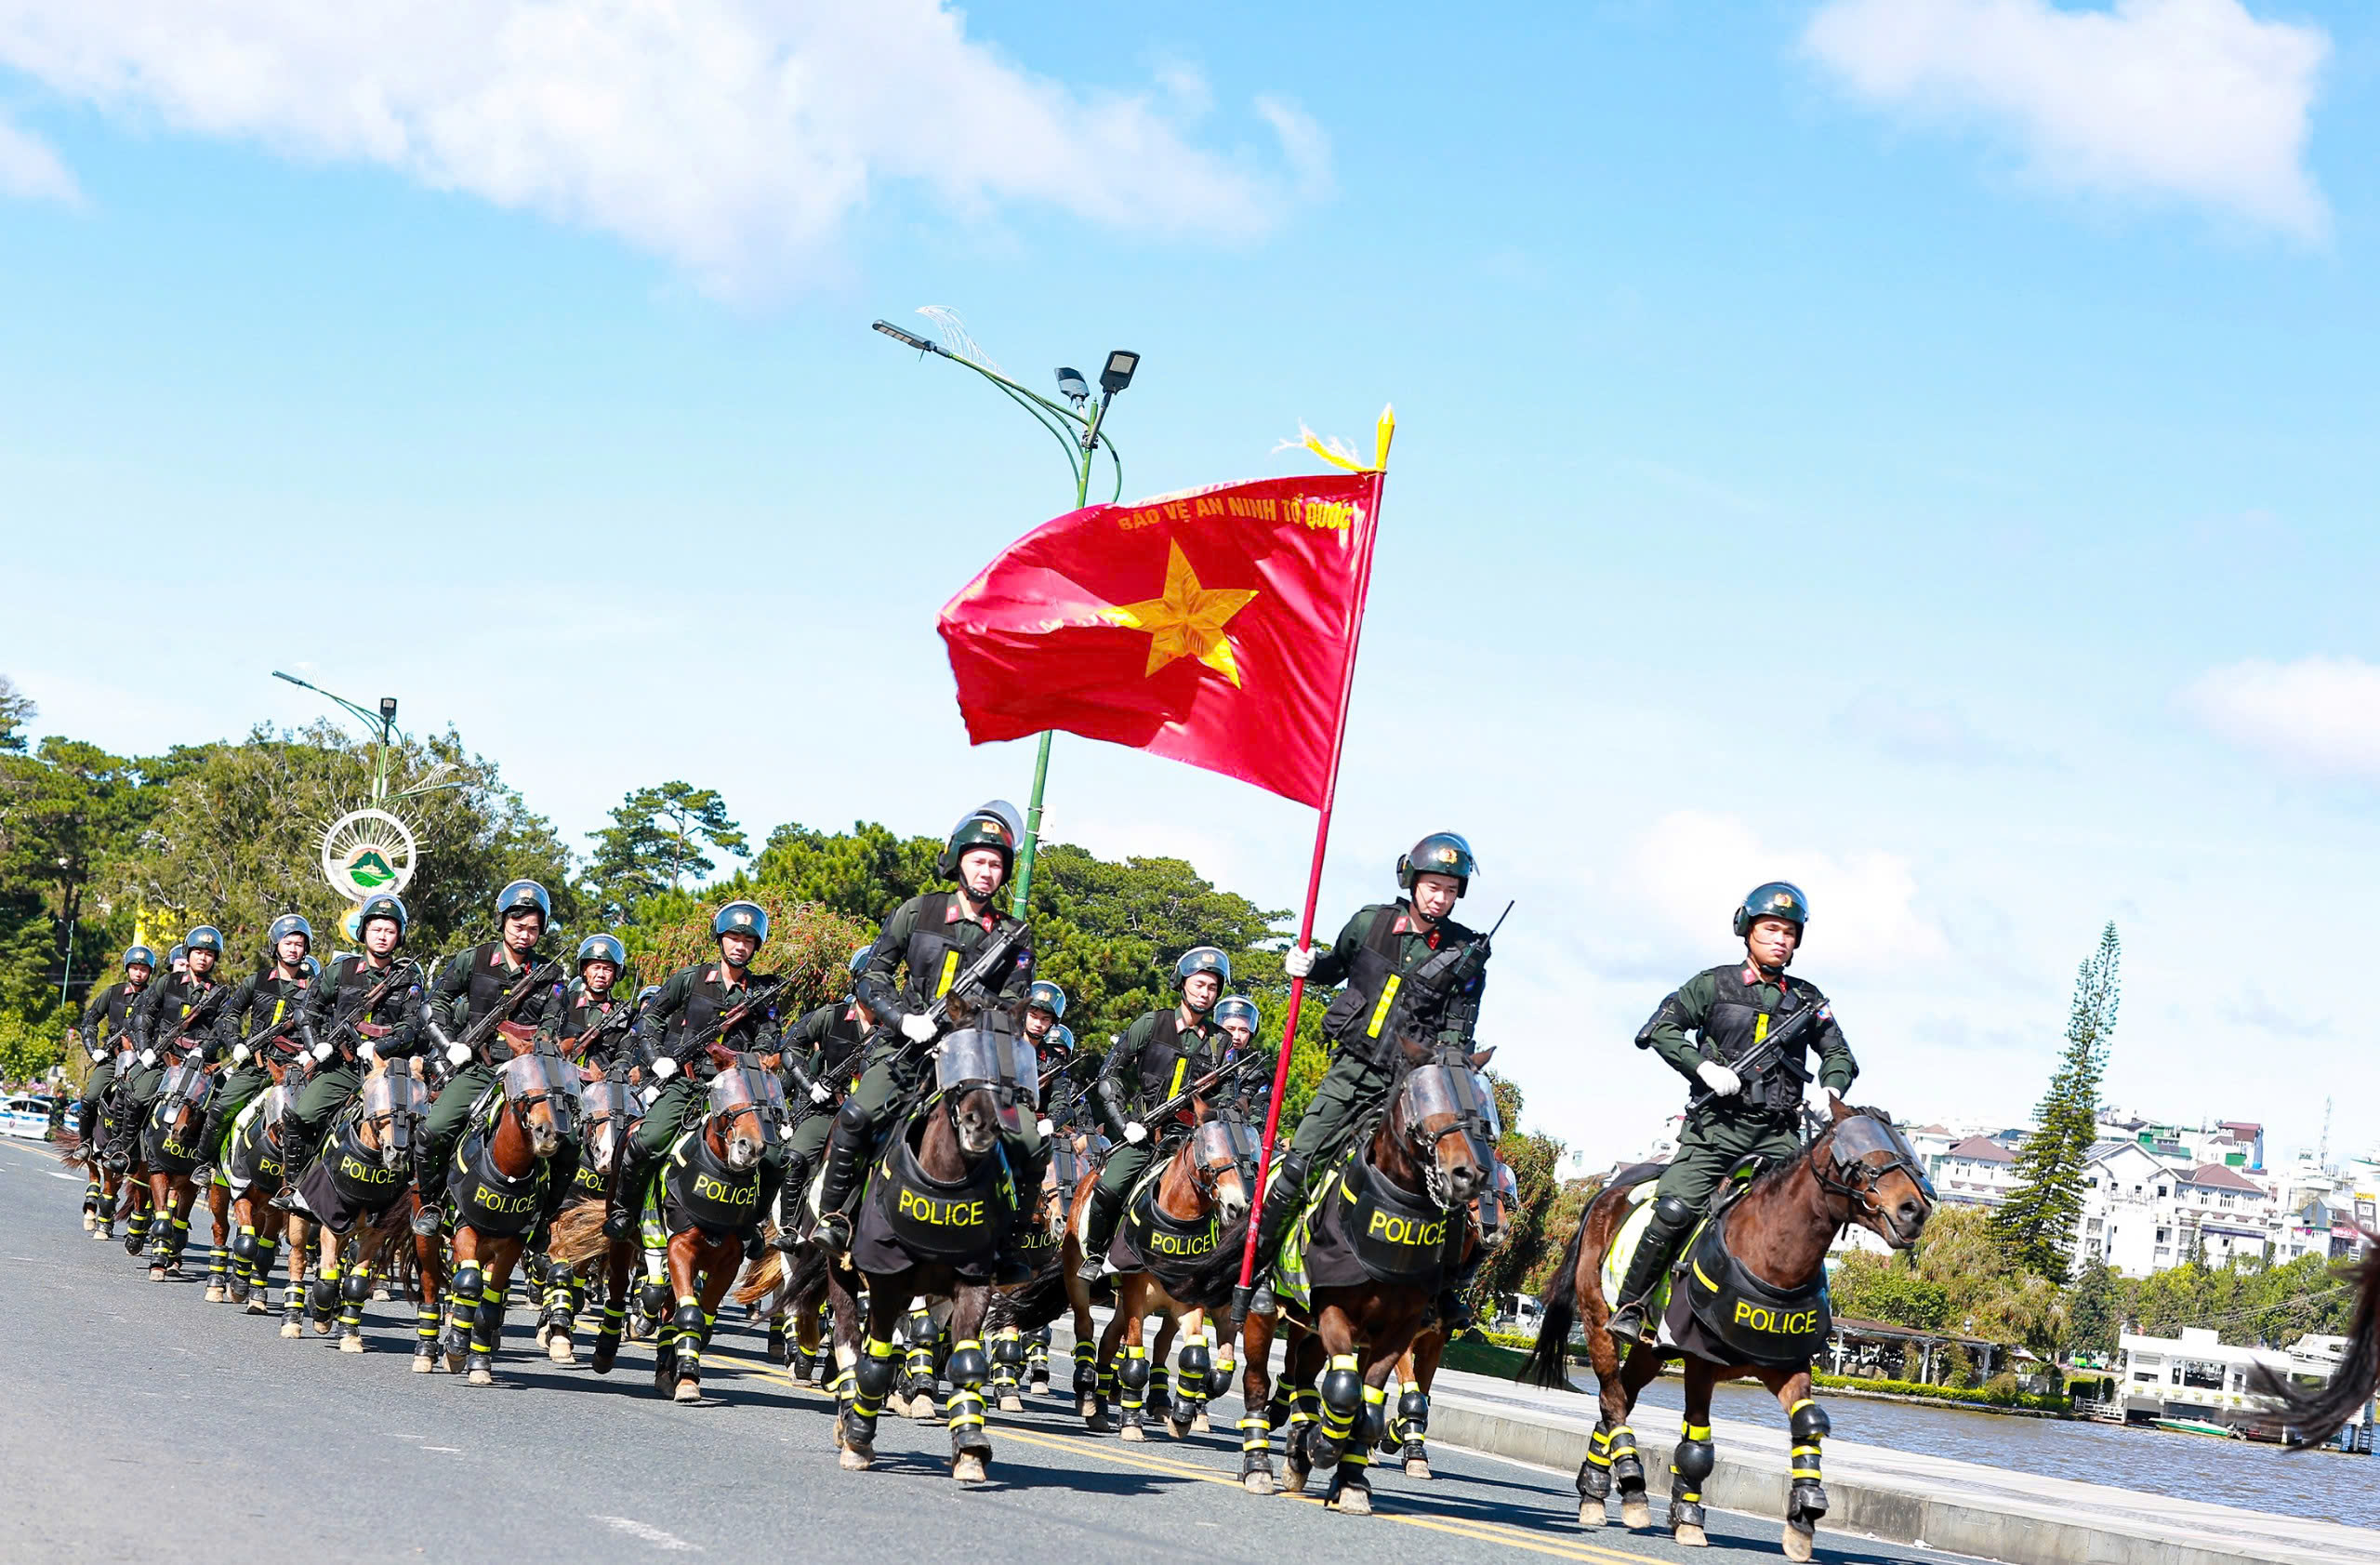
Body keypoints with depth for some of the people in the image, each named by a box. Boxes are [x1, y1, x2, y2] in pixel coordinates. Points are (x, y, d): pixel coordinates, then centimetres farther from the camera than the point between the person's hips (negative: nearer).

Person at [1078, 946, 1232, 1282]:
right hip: (1142, 1132, -2)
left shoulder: (1220, 1043, 10)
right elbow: (1109, 1075, 6)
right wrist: (1124, 1124, -4)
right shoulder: (1151, 1025, 3)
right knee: (1109, 1189, -22)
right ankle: (1094, 1257, 0)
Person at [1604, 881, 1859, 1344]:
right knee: (1675, 1209, -19)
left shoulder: (1807, 999, 14)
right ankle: (1631, 1307, -9)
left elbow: (1839, 1056, 20)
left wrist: (1830, 1090, -2)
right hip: (1716, 1124, -3)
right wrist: (1703, 1068, -14)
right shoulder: (1714, 984, 6)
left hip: (1777, 1132, 3)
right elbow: (1661, 1028, 0)